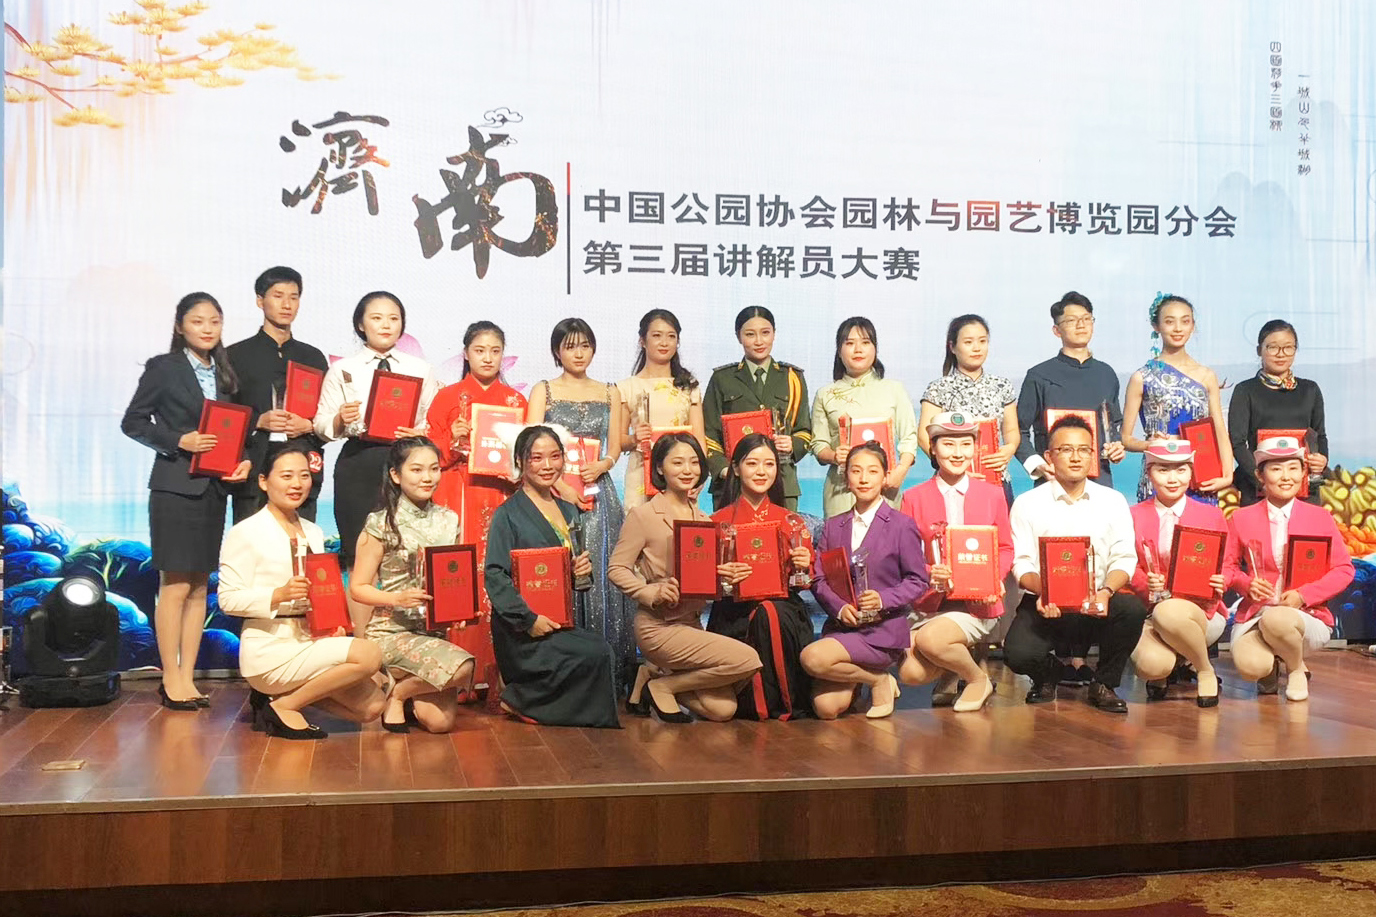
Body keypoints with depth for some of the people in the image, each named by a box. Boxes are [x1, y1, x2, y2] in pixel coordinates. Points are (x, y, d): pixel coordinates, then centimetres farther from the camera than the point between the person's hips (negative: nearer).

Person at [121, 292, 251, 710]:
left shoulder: (225, 374, 13)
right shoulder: (163, 368, -2)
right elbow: (133, 422, -3)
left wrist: (243, 460, -3)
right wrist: (180, 441, -15)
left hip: (214, 488, 6)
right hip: (175, 487, -5)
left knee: (200, 586, 8)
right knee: (176, 586, -4)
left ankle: (187, 678, 15)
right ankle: (171, 680, 4)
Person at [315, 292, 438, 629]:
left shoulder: (421, 370, 13)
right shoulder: (342, 370, 9)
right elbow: (322, 427, 5)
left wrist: (422, 432, -10)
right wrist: (340, 420, -15)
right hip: (359, 465, -1)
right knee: (359, 560, 0)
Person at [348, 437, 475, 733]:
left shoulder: (449, 520, 7)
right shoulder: (381, 524, -7)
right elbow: (358, 588, -7)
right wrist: (398, 598, -23)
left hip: (436, 630, 5)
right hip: (392, 631, -5)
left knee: (441, 721, -11)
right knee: (461, 667, -30)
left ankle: (408, 694, 23)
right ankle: (398, 692, -1)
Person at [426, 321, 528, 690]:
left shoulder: (516, 400, 16)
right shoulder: (448, 397, 9)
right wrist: (452, 440, -11)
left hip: (502, 498, 2)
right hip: (459, 499, -2)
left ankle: (497, 672, 0)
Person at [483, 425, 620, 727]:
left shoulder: (569, 512, 18)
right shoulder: (508, 514, -4)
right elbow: (495, 575, -12)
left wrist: (584, 567, 2)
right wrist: (529, 619, -20)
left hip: (564, 622, 7)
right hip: (523, 631, -7)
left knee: (599, 651, -23)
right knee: (596, 652, -27)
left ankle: (521, 698, -3)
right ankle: (521, 699, -6)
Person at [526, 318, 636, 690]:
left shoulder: (609, 394, 15)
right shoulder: (543, 391, 8)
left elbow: (614, 449, 12)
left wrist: (600, 467, -11)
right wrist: (560, 486, -15)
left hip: (598, 490, 2)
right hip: (554, 490, -2)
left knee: (599, 575, -2)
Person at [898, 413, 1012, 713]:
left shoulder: (993, 494, 7)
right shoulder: (914, 498, 4)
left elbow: (1005, 548, 11)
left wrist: (994, 580, -10)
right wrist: (929, 574, -19)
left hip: (978, 603, -1)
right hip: (930, 602, 2)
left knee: (929, 639, -31)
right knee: (911, 673, -20)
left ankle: (977, 678, 0)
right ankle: (952, 667, 16)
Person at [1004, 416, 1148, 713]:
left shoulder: (1112, 501, 9)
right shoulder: (1027, 504, 4)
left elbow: (1124, 558, 1)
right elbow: (1022, 564, -3)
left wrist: (1106, 593, -20)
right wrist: (1043, 590, -24)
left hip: (1097, 607, 2)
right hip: (1046, 605, -1)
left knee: (1133, 608, -31)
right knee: (1019, 653, -30)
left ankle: (1104, 684, -3)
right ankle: (1048, 674, 12)